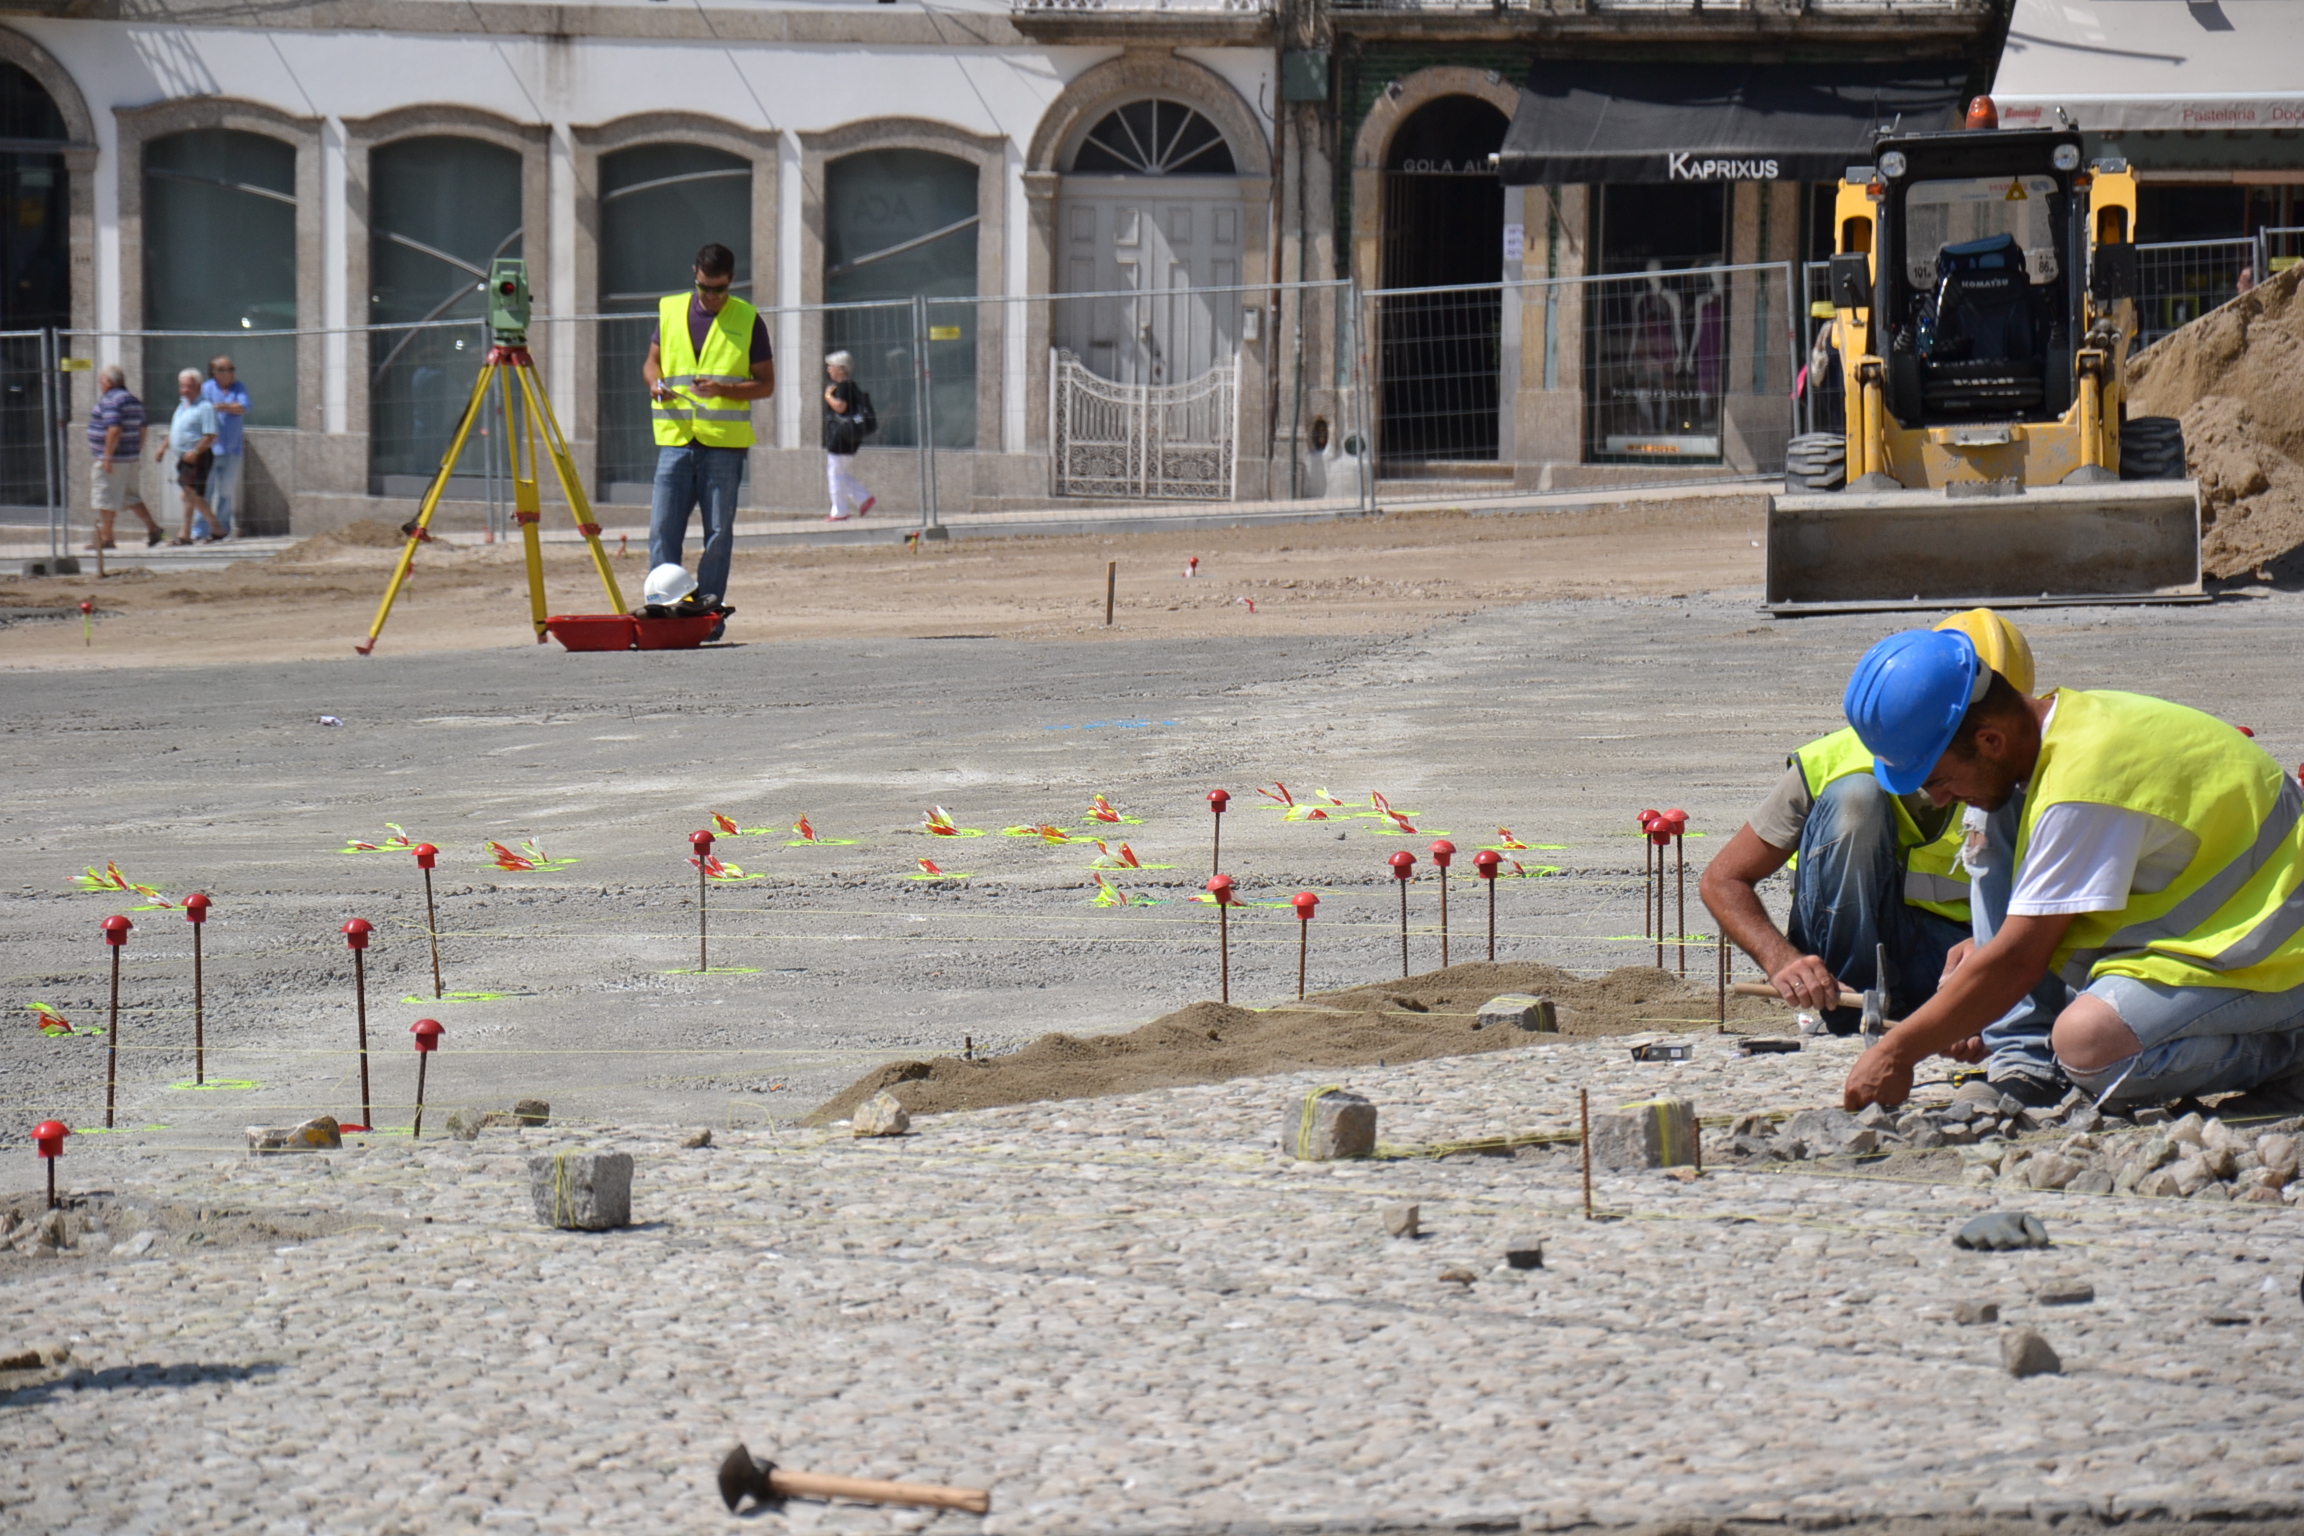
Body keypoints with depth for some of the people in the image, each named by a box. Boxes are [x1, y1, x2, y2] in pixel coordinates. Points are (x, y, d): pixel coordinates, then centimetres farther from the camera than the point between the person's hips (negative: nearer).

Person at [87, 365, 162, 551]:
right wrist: (138, 454, 20)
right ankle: (152, 528, 8)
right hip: (132, 458, 9)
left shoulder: (110, 401, -15)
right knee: (131, 497, 15)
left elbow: (114, 430, -24)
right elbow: (141, 430, 16)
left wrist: (107, 456, -22)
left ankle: (105, 539, 0)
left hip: (112, 460, -9)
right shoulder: (134, 401, 14)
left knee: (106, 499, -2)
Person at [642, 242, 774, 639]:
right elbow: (652, 361, 20)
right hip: (675, 439, 2)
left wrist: (723, 389, -14)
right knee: (663, 528, -4)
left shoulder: (748, 321, 3)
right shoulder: (670, 311, 10)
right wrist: (655, 382, -3)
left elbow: (766, 384, 3)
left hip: (724, 442, -2)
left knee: (718, 531, 0)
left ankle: (708, 611, 5)